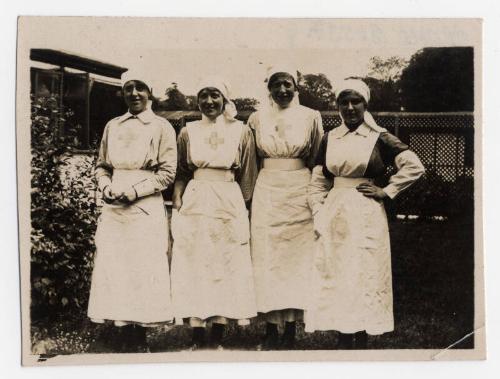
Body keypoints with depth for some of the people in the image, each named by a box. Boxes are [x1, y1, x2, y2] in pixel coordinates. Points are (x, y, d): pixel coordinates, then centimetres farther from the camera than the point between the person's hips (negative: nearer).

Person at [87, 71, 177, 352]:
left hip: (146, 207, -4)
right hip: (114, 208, 4)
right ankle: (126, 333, 10)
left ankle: (140, 335, 6)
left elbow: (168, 173, -3)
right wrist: (106, 187, -1)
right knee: (113, 267, 1)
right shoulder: (113, 126, 14)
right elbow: (102, 165, 19)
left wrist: (134, 191, -12)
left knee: (144, 269, -4)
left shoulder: (162, 127, 1)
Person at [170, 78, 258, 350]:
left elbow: (247, 175, 6)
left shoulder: (241, 131, 4)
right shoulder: (188, 132, 7)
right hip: (194, 204, 1)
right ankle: (197, 340, 8)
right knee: (194, 267, 1)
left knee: (226, 268, 2)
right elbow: (181, 173, 9)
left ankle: (217, 340, 11)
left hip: (229, 205, -1)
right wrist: (177, 205, -2)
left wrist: (242, 206, 0)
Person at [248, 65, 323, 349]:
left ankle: (291, 331, 11)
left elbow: (317, 157, 9)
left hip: (299, 192, -1)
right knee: (267, 259, 1)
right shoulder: (258, 118, 5)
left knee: (297, 258, 2)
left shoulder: (311, 117, 2)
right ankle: (271, 330, 10)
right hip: (267, 193, 1)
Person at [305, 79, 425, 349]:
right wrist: (318, 216, 2)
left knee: (364, 279, 0)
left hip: (366, 218, -3)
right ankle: (342, 342, 15)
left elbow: (414, 166, -5)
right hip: (334, 216, 4)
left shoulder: (379, 138, -1)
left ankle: (361, 342, 9)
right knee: (335, 280, 5)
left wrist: (387, 191, -7)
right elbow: (318, 182, 11)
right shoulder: (329, 139, 9)